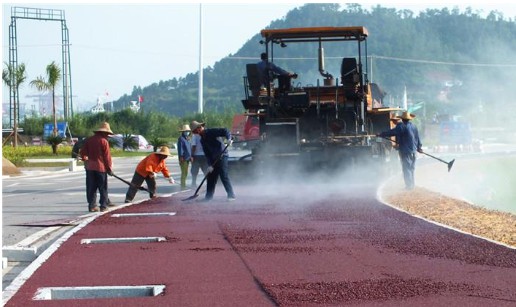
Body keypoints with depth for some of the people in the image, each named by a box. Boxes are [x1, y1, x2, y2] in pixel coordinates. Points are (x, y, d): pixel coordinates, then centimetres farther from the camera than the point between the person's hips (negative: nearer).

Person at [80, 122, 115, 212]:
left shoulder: (89, 140, 6)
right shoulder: (104, 141, -9)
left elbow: (82, 152, 7)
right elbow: (107, 156, -9)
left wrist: (85, 160, 24)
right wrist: (109, 168, -1)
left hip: (90, 167, 4)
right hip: (101, 167, -4)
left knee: (91, 188, 8)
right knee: (103, 188, 4)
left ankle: (92, 205, 7)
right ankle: (103, 206, 4)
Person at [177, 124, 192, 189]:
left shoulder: (187, 139, 18)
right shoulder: (181, 139, -9)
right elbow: (180, 148, -15)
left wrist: (190, 156, 18)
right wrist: (181, 157, -20)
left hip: (187, 159, 9)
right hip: (183, 159, -9)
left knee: (185, 173, 15)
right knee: (184, 172, -11)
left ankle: (183, 185, 24)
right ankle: (183, 186, -11)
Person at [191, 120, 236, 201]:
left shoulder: (212, 132, -8)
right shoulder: (202, 140, 14)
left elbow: (225, 131, -14)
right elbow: (207, 154, 10)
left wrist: (229, 139, -32)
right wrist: (210, 165, 0)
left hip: (222, 156, -8)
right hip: (214, 159, 8)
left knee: (224, 176, -13)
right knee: (211, 178, 10)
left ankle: (231, 195, -11)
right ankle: (208, 197, 18)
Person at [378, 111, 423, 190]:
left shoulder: (401, 126, -13)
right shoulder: (414, 126, 8)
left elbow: (391, 132, -12)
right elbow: (418, 138, 14)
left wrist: (381, 134, -1)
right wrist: (419, 147, 25)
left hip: (405, 150, -7)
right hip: (413, 150, 7)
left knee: (406, 168, -2)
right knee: (411, 168, 15)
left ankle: (409, 185, -3)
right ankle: (411, 185, 21)